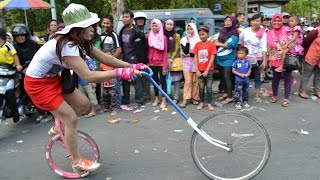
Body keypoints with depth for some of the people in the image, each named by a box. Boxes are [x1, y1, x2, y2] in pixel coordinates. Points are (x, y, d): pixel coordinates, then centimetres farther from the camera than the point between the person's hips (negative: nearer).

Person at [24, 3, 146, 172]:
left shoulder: (80, 41, -3)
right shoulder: (67, 46, -33)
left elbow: (105, 58, -7)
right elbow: (88, 76, -40)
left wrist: (131, 66, -16)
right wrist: (120, 72, -41)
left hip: (52, 78, 9)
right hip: (38, 83, -9)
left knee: (83, 104, 5)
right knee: (71, 119, -7)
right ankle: (77, 162, 10)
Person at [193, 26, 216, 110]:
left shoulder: (211, 44, -6)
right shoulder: (197, 45, 2)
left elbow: (212, 58, -9)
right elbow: (195, 58, 1)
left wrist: (207, 70, -13)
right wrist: (197, 70, -7)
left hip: (209, 70, -2)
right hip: (200, 70, 3)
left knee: (209, 87, 4)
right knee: (201, 87, 11)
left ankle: (209, 104, 13)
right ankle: (201, 102, 22)